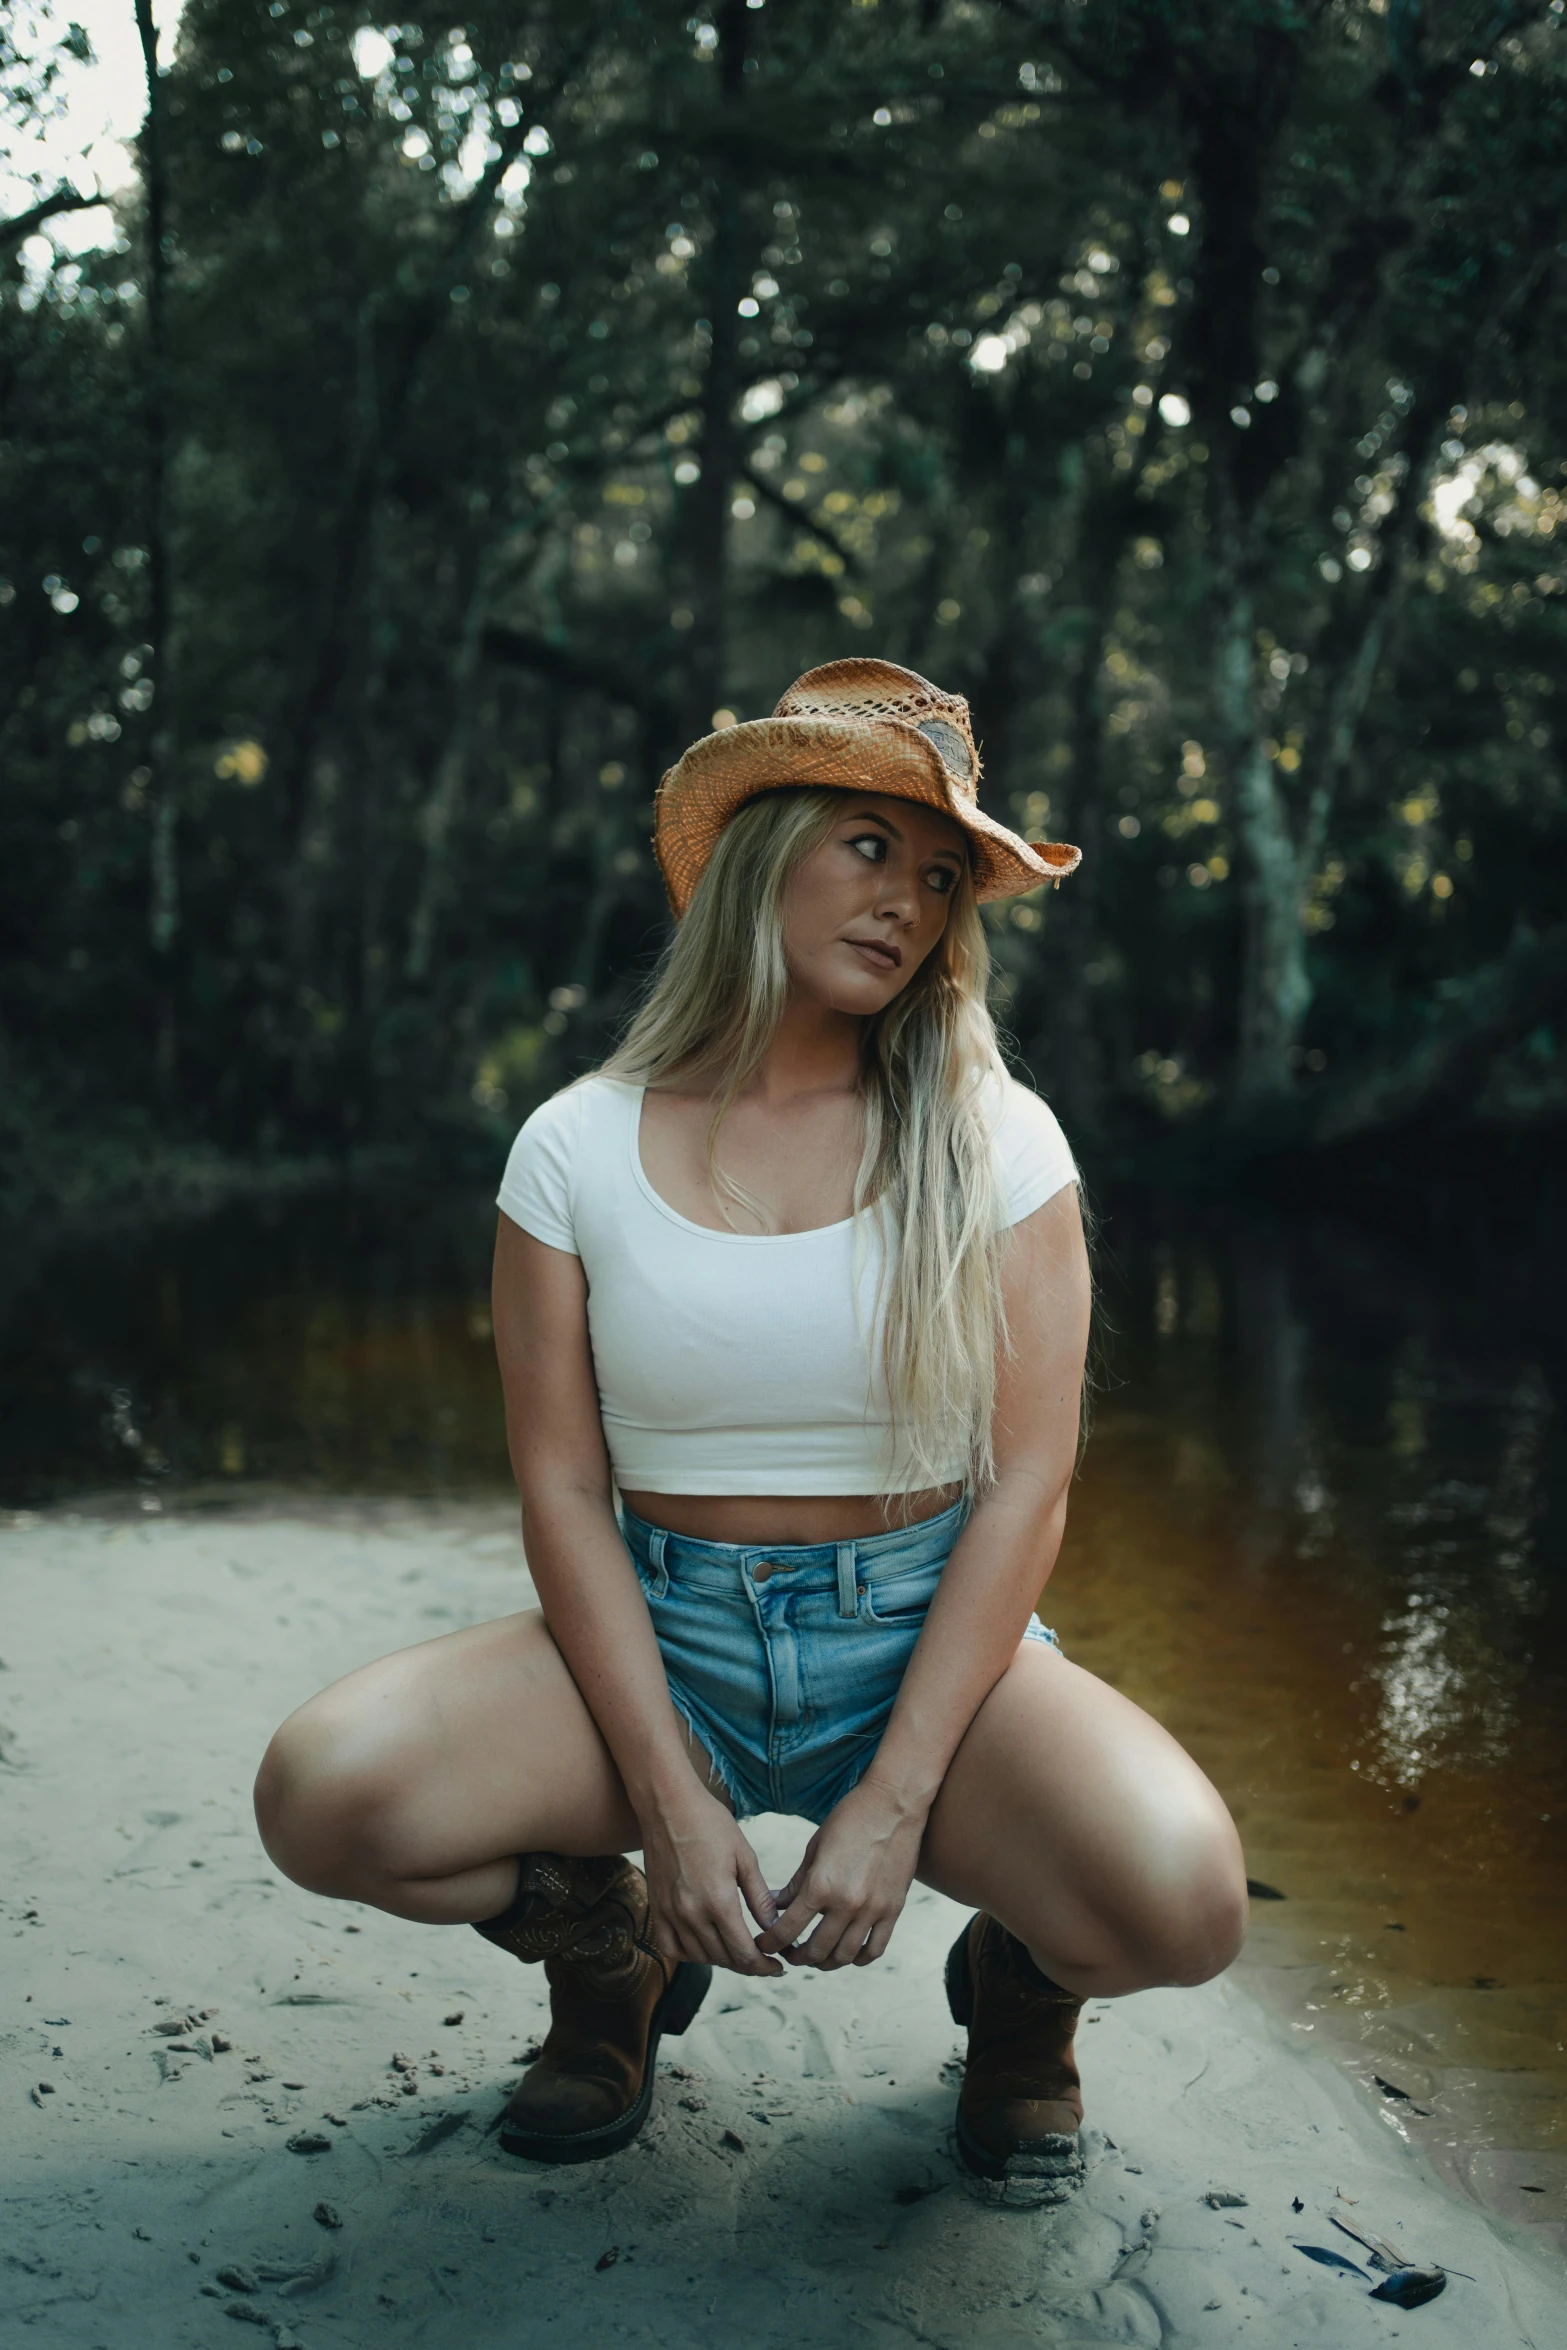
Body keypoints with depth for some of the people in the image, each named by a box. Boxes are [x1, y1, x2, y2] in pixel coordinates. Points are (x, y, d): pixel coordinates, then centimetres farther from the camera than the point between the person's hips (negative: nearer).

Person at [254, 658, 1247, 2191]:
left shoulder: (994, 1141, -3)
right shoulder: (578, 1147, -1)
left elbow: (1026, 1488, -7)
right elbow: (563, 1489, -4)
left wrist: (894, 1802, -16)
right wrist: (667, 1801, -14)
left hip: (931, 1644, -1)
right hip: (660, 1644, 1)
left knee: (1178, 1902, -30)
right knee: (323, 1797, -25)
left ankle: (1018, 1978, 10)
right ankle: (612, 1952, 9)